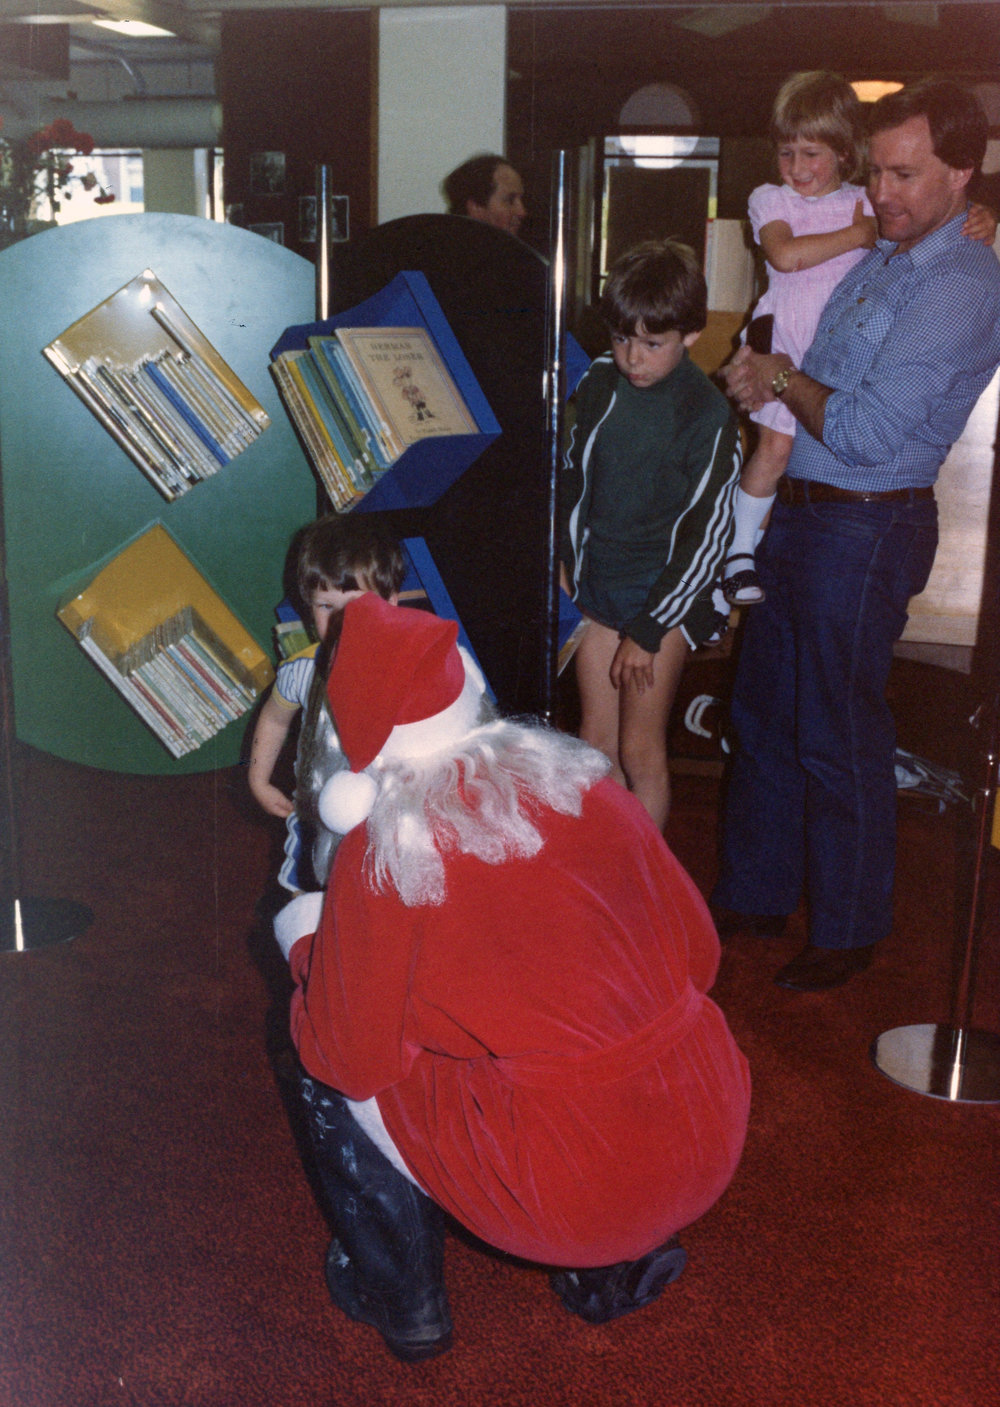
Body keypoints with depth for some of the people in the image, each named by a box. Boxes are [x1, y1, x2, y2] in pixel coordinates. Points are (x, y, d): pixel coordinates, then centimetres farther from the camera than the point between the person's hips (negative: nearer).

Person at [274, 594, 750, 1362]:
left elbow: (353, 1059, -5)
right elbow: (699, 953, 7)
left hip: (564, 1190, -5)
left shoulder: (386, 848, -13)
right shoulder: (580, 778, 0)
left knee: (324, 1067, 14)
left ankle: (401, 1297, 28)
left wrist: (304, 946, 13)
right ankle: (620, 1266, 33)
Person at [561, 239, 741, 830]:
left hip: (663, 598, -5)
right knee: (595, 742, 9)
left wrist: (647, 630, -13)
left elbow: (709, 534, -13)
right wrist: (564, 560, 11)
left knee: (640, 749, -1)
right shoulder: (600, 384, 1)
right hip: (597, 584, 5)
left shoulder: (708, 417, -14)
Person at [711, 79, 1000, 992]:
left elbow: (869, 433, -24)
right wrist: (769, 380, -1)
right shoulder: (879, 260, 14)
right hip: (802, 510, 9)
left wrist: (784, 378, -10)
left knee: (838, 741, 2)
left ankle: (849, 932, 20)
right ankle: (757, 893, 32)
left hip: (866, 531, -9)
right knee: (764, 715, 16)